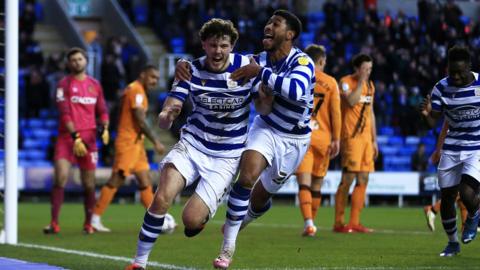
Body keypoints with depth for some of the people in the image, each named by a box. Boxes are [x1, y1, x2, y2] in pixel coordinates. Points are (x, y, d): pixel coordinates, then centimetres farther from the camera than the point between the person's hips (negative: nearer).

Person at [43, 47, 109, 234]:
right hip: (67, 137, -3)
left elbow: (102, 110, 15)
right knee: (60, 178, -15)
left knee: (89, 183, 5)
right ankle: (54, 223, -14)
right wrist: (75, 136, -18)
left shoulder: (94, 85, 12)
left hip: (88, 138, 3)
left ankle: (88, 224, 17)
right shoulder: (64, 84, -1)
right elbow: (64, 113, -9)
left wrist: (104, 128, -5)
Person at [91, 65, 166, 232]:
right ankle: (95, 219, -7)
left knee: (145, 182, 7)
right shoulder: (136, 90, -12)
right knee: (117, 180, -10)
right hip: (128, 142, -10)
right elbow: (140, 121, -18)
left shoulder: (135, 90, 19)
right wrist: (155, 141, -16)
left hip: (136, 143, 10)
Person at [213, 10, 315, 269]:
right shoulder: (260, 60, -8)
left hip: (293, 139, -2)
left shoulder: (302, 62, -25)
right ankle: (228, 246, -14)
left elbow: (296, 90, -47)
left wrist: (260, 72, -45)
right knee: (247, 175, -24)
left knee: (260, 197, 8)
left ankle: (242, 220, 46)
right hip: (265, 127, 2)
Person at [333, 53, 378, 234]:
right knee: (348, 178, -10)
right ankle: (339, 223, -6)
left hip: (366, 137, 8)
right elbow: (351, 102, -24)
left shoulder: (370, 85, 17)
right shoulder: (346, 82, -5)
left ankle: (354, 223, 8)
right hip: (351, 136, -8)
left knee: (363, 179, 4)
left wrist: (374, 140, 19)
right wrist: (361, 81, -17)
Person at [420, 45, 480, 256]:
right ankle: (452, 242, 27)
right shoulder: (441, 88, -7)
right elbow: (433, 122, -4)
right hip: (452, 149, 3)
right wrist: (426, 114, -26)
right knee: (447, 197, 4)